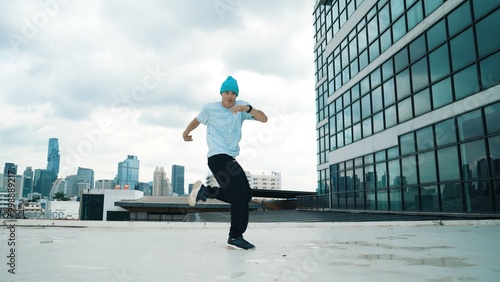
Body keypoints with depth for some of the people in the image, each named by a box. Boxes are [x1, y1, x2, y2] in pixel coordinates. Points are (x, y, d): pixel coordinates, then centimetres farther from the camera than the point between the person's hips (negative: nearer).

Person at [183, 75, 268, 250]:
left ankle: (204, 191, 18)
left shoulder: (241, 107, 4)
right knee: (240, 196, -13)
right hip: (217, 157, -6)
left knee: (245, 194, 5)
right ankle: (235, 237, 0)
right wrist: (186, 133, 29)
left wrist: (247, 109, -25)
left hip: (230, 159, 6)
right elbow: (197, 120, 18)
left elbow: (263, 119, -9)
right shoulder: (210, 108, -2)